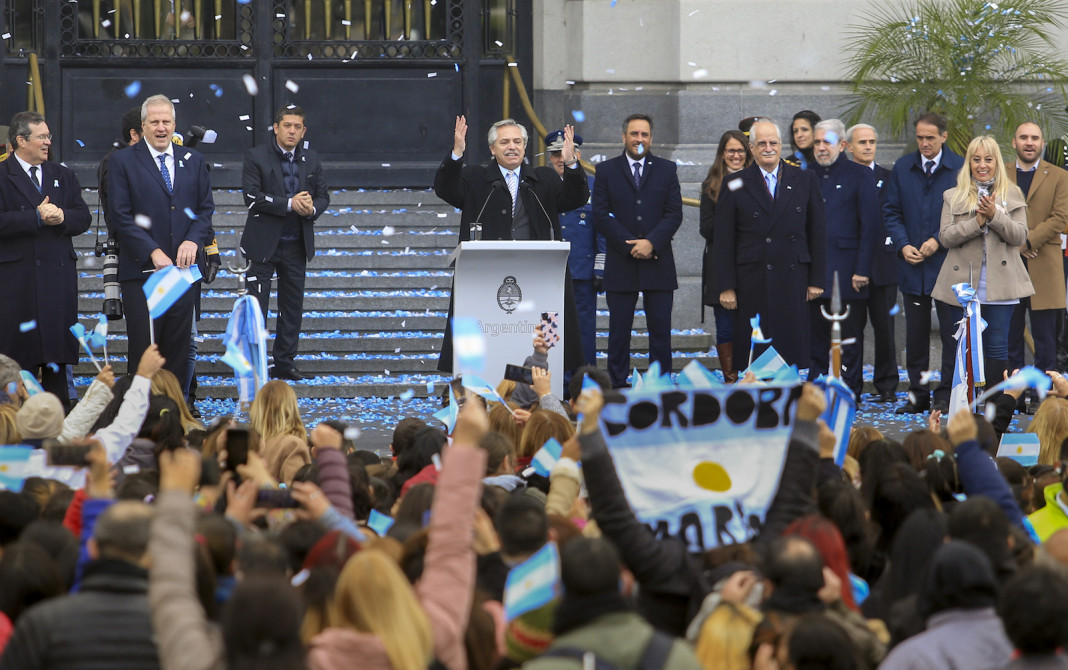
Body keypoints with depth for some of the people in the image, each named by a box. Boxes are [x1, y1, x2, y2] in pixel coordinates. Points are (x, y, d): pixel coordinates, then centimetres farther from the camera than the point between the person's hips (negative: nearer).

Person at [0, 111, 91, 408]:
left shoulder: (63, 176, 16)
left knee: (58, 345, 6)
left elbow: (83, 217, 10)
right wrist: (37, 217, -18)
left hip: (59, 272, 5)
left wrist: (63, 217, -10)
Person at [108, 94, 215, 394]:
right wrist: (153, 252, -14)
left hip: (182, 267, 4)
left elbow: (206, 208, 12)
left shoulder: (193, 161, 14)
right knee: (143, 350, -4)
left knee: (179, 347, 5)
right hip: (142, 269, -4)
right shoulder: (123, 162, 1)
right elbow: (121, 216, -5)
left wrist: (193, 240, -8)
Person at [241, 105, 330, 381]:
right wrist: (289, 204, -21)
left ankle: (285, 362, 16)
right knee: (256, 306, -4)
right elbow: (253, 197, -15)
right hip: (264, 244, -4)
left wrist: (312, 209, -13)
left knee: (292, 307, 8)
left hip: (297, 245, 4)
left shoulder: (311, 159, 9)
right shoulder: (256, 157, -5)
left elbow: (323, 196, 11)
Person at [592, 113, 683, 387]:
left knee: (661, 332, 1)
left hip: (658, 264, 1)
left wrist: (651, 242, -13)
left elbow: (674, 213, 2)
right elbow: (601, 216, -1)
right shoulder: (606, 171, 7)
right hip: (620, 265, -1)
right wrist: (631, 246, -11)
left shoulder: (666, 170, 9)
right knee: (619, 332, 1)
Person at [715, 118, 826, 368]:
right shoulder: (735, 186, 4)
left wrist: (817, 280, 4)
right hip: (752, 281, -1)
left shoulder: (805, 180, 9)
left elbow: (818, 232, 10)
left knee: (793, 352, 0)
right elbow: (724, 241, 3)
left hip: (793, 281, 1)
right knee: (753, 353, -3)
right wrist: (726, 287, -3)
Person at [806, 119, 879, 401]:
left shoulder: (860, 175, -1)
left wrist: (862, 270, -10)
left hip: (846, 270, -4)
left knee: (849, 338, -1)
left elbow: (870, 226, -4)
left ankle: (850, 394, 4)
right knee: (817, 336, 7)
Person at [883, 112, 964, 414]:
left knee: (951, 331, 0)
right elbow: (891, 211, 10)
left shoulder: (960, 169, -3)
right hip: (912, 264, 3)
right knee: (915, 334, 7)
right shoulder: (902, 168, 7)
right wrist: (903, 245, -5)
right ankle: (918, 394, 14)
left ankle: (946, 396, 6)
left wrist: (939, 240, -12)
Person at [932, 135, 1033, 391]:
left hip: (999, 285, -1)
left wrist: (995, 216, -14)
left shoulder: (1011, 195, 10)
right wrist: (977, 222, -14)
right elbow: (945, 237, -1)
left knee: (997, 350, -1)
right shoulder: (953, 197, 10)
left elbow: (1020, 236, 1)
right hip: (962, 284, 1)